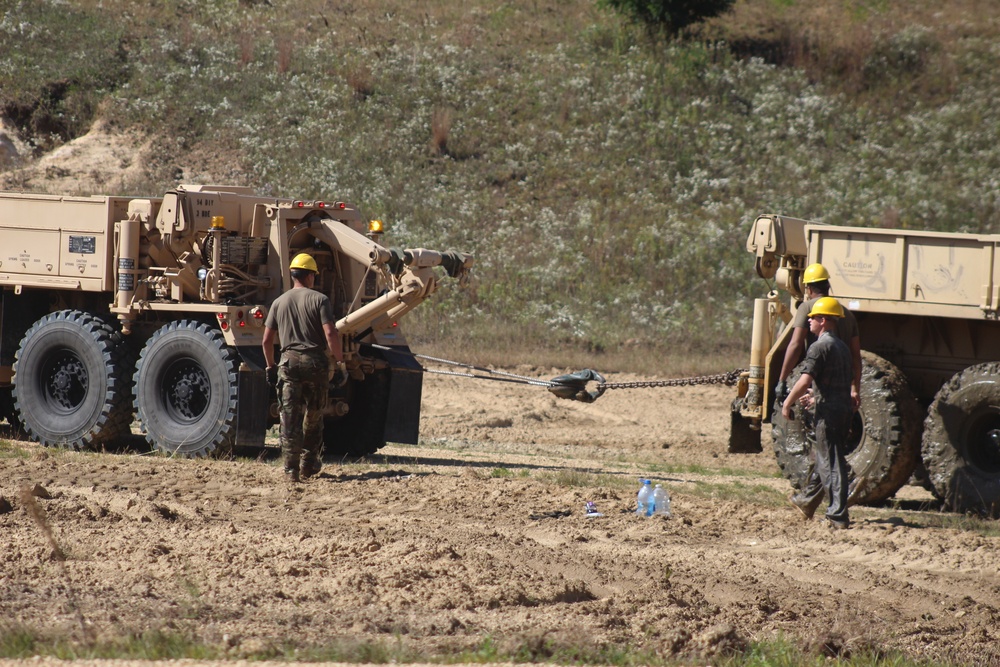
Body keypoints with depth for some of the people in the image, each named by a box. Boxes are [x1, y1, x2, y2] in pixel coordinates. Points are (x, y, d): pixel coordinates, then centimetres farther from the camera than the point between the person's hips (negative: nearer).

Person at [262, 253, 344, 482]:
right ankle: (309, 463, 20)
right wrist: (340, 361, -3)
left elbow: (267, 340, 9)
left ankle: (291, 467, -10)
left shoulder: (279, 302, 9)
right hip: (315, 361, -1)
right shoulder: (319, 299, -2)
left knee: (290, 417, -1)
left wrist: (270, 366, 20)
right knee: (314, 416, 14)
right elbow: (330, 334, -12)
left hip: (289, 361, 1)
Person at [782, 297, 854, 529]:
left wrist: (788, 403, -10)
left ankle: (838, 516, -9)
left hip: (828, 411, -9)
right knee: (826, 459, 21)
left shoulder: (819, 347, -13)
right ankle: (807, 501, 37)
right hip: (845, 409, 9)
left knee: (830, 463, -7)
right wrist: (815, 397, 32)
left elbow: (805, 381, -22)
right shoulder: (842, 346, 16)